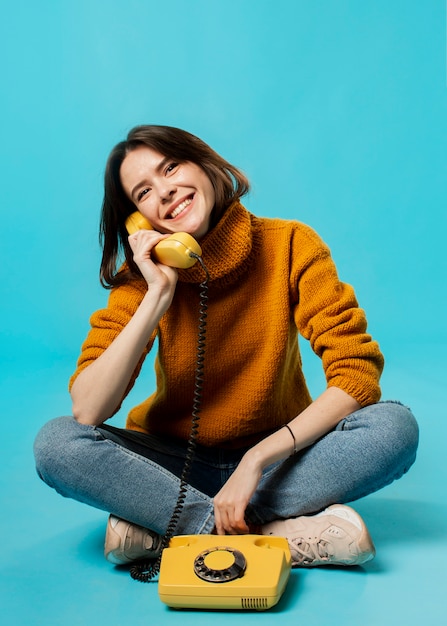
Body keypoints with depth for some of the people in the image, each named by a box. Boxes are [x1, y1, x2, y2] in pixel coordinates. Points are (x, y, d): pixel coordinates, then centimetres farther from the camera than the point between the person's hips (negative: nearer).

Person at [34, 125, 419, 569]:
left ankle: (158, 526, -25)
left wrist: (256, 459, -25)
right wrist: (159, 296, -26)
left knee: (395, 427, -27)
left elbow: (358, 375, -19)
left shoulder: (290, 246, -12)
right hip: (176, 462, 1)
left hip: (277, 455, 0)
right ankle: (291, 534, -27)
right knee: (57, 444, -25)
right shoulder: (142, 276, -10)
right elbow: (87, 411, -21)